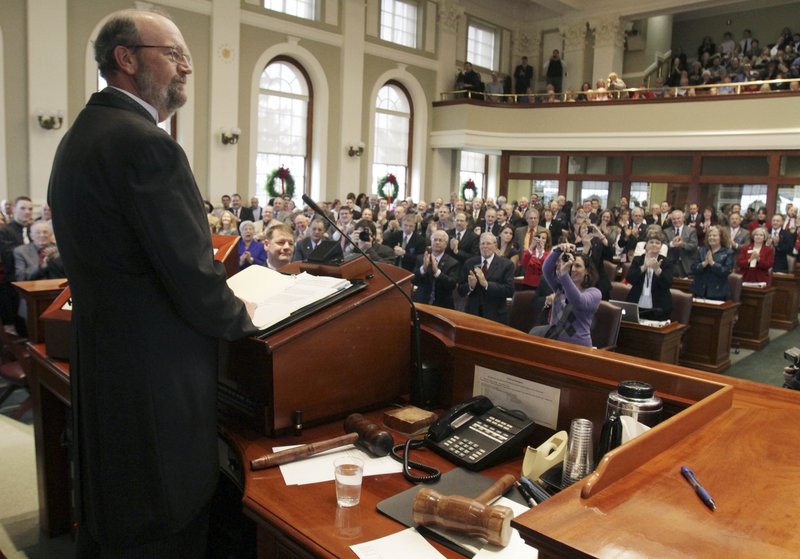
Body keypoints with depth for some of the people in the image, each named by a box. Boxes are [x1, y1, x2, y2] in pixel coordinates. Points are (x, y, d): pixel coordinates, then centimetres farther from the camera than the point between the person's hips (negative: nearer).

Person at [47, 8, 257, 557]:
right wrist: (240, 315, -2)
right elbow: (195, 280, -23)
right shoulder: (146, 145, -21)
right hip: (156, 380, -10)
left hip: (99, 366, 10)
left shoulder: (79, 136, 10)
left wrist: (217, 296, 13)